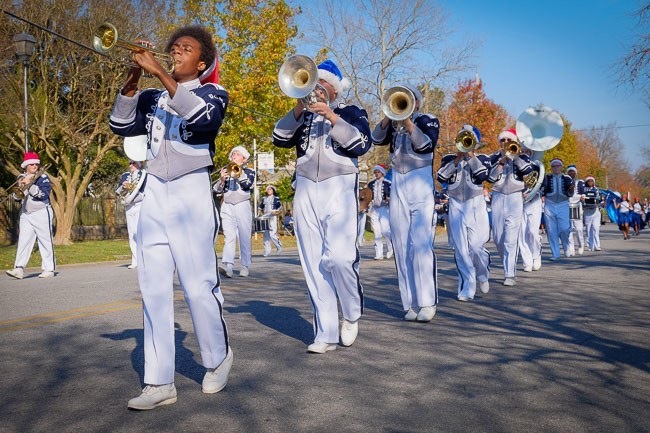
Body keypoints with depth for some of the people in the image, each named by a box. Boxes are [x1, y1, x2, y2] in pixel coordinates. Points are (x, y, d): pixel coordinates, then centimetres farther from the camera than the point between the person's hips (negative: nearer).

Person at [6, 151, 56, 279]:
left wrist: (29, 185, -25)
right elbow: (17, 198, 17)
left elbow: (44, 194, -19)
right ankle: (19, 269, -8)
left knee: (45, 241, 0)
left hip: (41, 213, -5)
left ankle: (48, 269, 7)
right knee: (23, 241, -4)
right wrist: (19, 189, -5)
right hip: (26, 214, 5)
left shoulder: (42, 177, -5)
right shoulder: (21, 178, 13)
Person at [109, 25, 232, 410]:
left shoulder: (213, 92, 3)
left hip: (191, 193, -5)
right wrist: (133, 79, -3)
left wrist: (159, 71, -18)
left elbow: (201, 117, -18)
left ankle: (218, 357, 21)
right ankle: (160, 383, 6)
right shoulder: (155, 98, 17)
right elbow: (122, 125, 6)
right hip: (154, 194, 5)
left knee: (199, 285, -4)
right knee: (154, 289, 1)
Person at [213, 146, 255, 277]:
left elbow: (248, 185, -9)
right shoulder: (225, 171, 16)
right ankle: (227, 266, -22)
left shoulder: (248, 172, 11)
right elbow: (217, 190, 9)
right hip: (227, 207, 1)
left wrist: (238, 173, -11)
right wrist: (222, 180, -10)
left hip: (242, 206, -1)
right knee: (229, 237, -10)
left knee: (245, 237, 1)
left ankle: (245, 266, 9)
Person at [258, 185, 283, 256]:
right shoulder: (264, 199, 15)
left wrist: (276, 212, -14)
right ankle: (267, 251, 4)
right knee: (266, 235, 1)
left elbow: (280, 208, -2)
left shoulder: (276, 198, 2)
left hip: (272, 218, -5)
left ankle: (279, 246, 10)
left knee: (272, 234, -13)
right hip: (265, 218, 5)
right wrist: (263, 213, 16)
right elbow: (261, 207, 27)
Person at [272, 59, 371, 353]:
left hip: (339, 189, -4)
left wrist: (331, 116, -11)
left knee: (339, 257, -18)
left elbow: (361, 144, -7)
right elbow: (279, 139, 4)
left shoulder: (351, 112, 10)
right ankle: (326, 333, 5)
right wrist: (297, 111, -8)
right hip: (306, 191, 4)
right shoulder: (303, 115, 19)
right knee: (313, 263, 0)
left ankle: (352, 313, 9)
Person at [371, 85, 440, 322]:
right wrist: (389, 116, -10)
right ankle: (411, 303, 5)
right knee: (402, 246, 1)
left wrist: (408, 122, -18)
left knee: (421, 244, -13)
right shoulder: (393, 123, 16)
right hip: (397, 186, 4)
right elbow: (377, 138, 1)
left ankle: (427, 302, -9)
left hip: (420, 183, -4)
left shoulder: (428, 120, 6)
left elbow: (427, 144, -11)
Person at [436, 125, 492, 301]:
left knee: (476, 246, -10)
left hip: (476, 204, -1)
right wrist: (457, 159, -7)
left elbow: (483, 176, -11)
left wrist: (470, 155, -7)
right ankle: (467, 290, 4)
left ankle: (483, 275, 21)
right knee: (460, 249, -2)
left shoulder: (482, 158, 8)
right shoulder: (449, 158, 11)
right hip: (456, 205, 1)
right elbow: (441, 177, -4)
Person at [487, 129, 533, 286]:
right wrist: (503, 160, -10)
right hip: (498, 197, 3)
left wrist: (514, 155, -14)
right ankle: (509, 263, 30)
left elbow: (528, 170, -13)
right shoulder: (494, 158, 11)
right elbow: (491, 177, -4)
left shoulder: (522, 156, 7)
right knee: (497, 237, 6)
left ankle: (510, 274, -11)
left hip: (515, 198, -3)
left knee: (511, 237, -12)